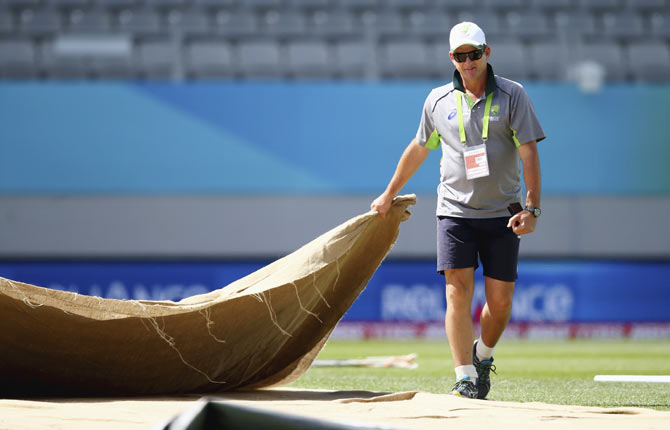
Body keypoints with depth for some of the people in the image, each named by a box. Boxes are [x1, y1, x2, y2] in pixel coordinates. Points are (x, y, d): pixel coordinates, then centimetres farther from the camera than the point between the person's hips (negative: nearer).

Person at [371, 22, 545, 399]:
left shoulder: (512, 95, -1)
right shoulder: (438, 101, 6)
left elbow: (529, 154, -6)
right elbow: (419, 149, 21)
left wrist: (532, 208, -16)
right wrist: (390, 194, 29)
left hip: (502, 214, -1)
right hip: (456, 211, 1)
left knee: (500, 300, 0)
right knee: (458, 293, -11)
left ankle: (483, 356, 28)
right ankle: (466, 380, -13)